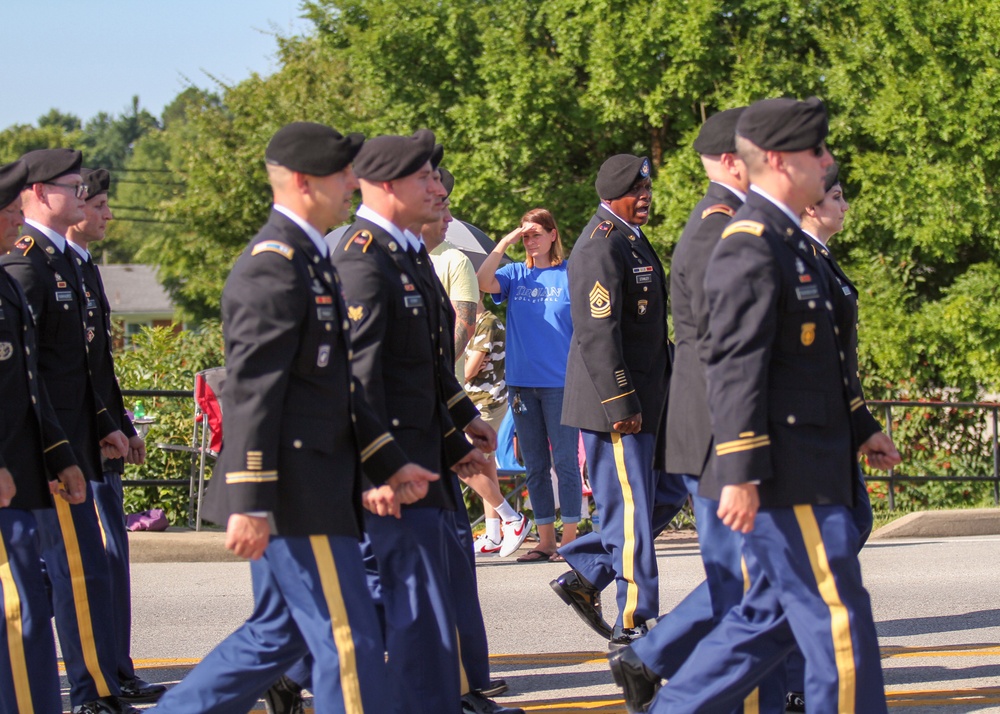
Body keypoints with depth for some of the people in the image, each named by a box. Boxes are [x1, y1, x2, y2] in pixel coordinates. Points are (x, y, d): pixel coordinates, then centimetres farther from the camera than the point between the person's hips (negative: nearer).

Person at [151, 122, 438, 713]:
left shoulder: (312, 260, 17)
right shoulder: (274, 266, -16)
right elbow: (251, 391, -21)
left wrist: (388, 464, 19)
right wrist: (249, 504, -24)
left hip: (315, 487, 10)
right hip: (296, 496, -10)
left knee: (278, 633, 16)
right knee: (349, 642, -5)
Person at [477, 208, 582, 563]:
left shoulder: (570, 275, 1)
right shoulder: (515, 275, 9)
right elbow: (483, 282, -9)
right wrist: (505, 242, -7)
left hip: (560, 383, -4)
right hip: (521, 383, 4)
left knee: (565, 461, -4)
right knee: (534, 465, 7)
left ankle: (570, 537, 0)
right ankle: (545, 538, 12)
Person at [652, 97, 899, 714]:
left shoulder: (791, 241, 17)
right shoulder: (751, 246, -16)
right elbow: (735, 367, -22)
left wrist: (857, 430, 26)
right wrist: (740, 474, -25)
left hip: (808, 471, 10)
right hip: (785, 478, -10)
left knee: (772, 616, 14)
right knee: (838, 622, -5)